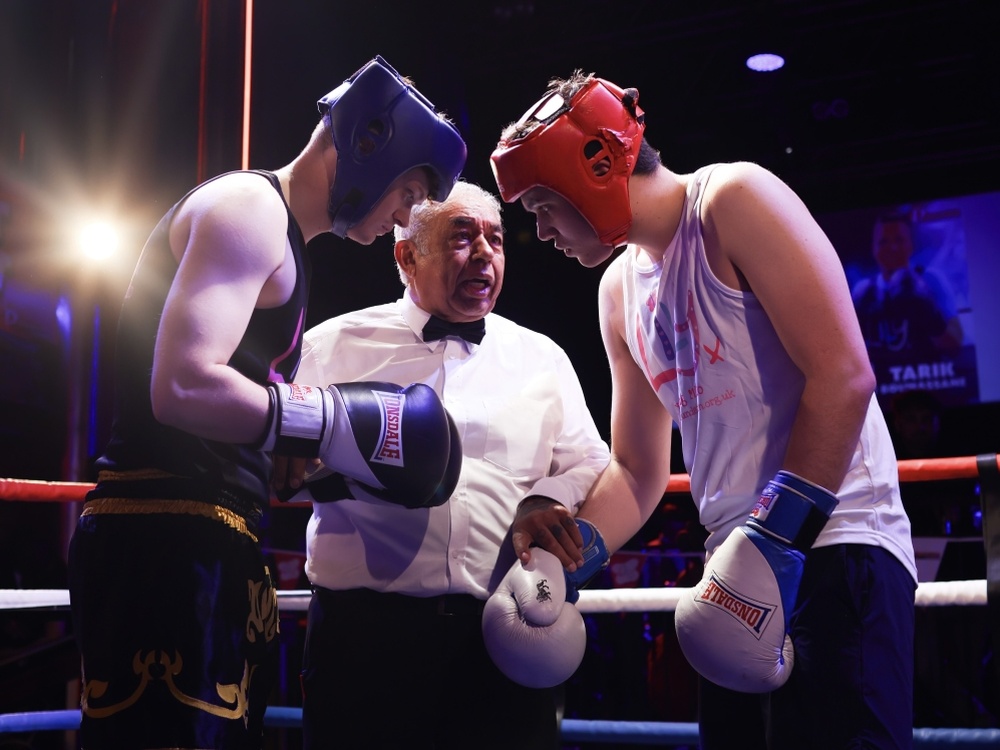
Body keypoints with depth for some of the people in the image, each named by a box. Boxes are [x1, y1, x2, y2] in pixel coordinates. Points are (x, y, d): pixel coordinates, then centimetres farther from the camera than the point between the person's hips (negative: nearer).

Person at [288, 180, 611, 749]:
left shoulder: (542, 358, 16)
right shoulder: (335, 346, 9)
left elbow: (589, 467, 15)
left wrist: (548, 505, -6)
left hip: (506, 635, 2)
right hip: (367, 631, -1)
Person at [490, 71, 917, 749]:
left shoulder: (733, 199, -7)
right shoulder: (619, 290, 16)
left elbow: (842, 375, -17)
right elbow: (638, 472, 19)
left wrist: (775, 537, -20)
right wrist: (567, 554, 3)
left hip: (831, 543, -8)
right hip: (740, 557, 8)